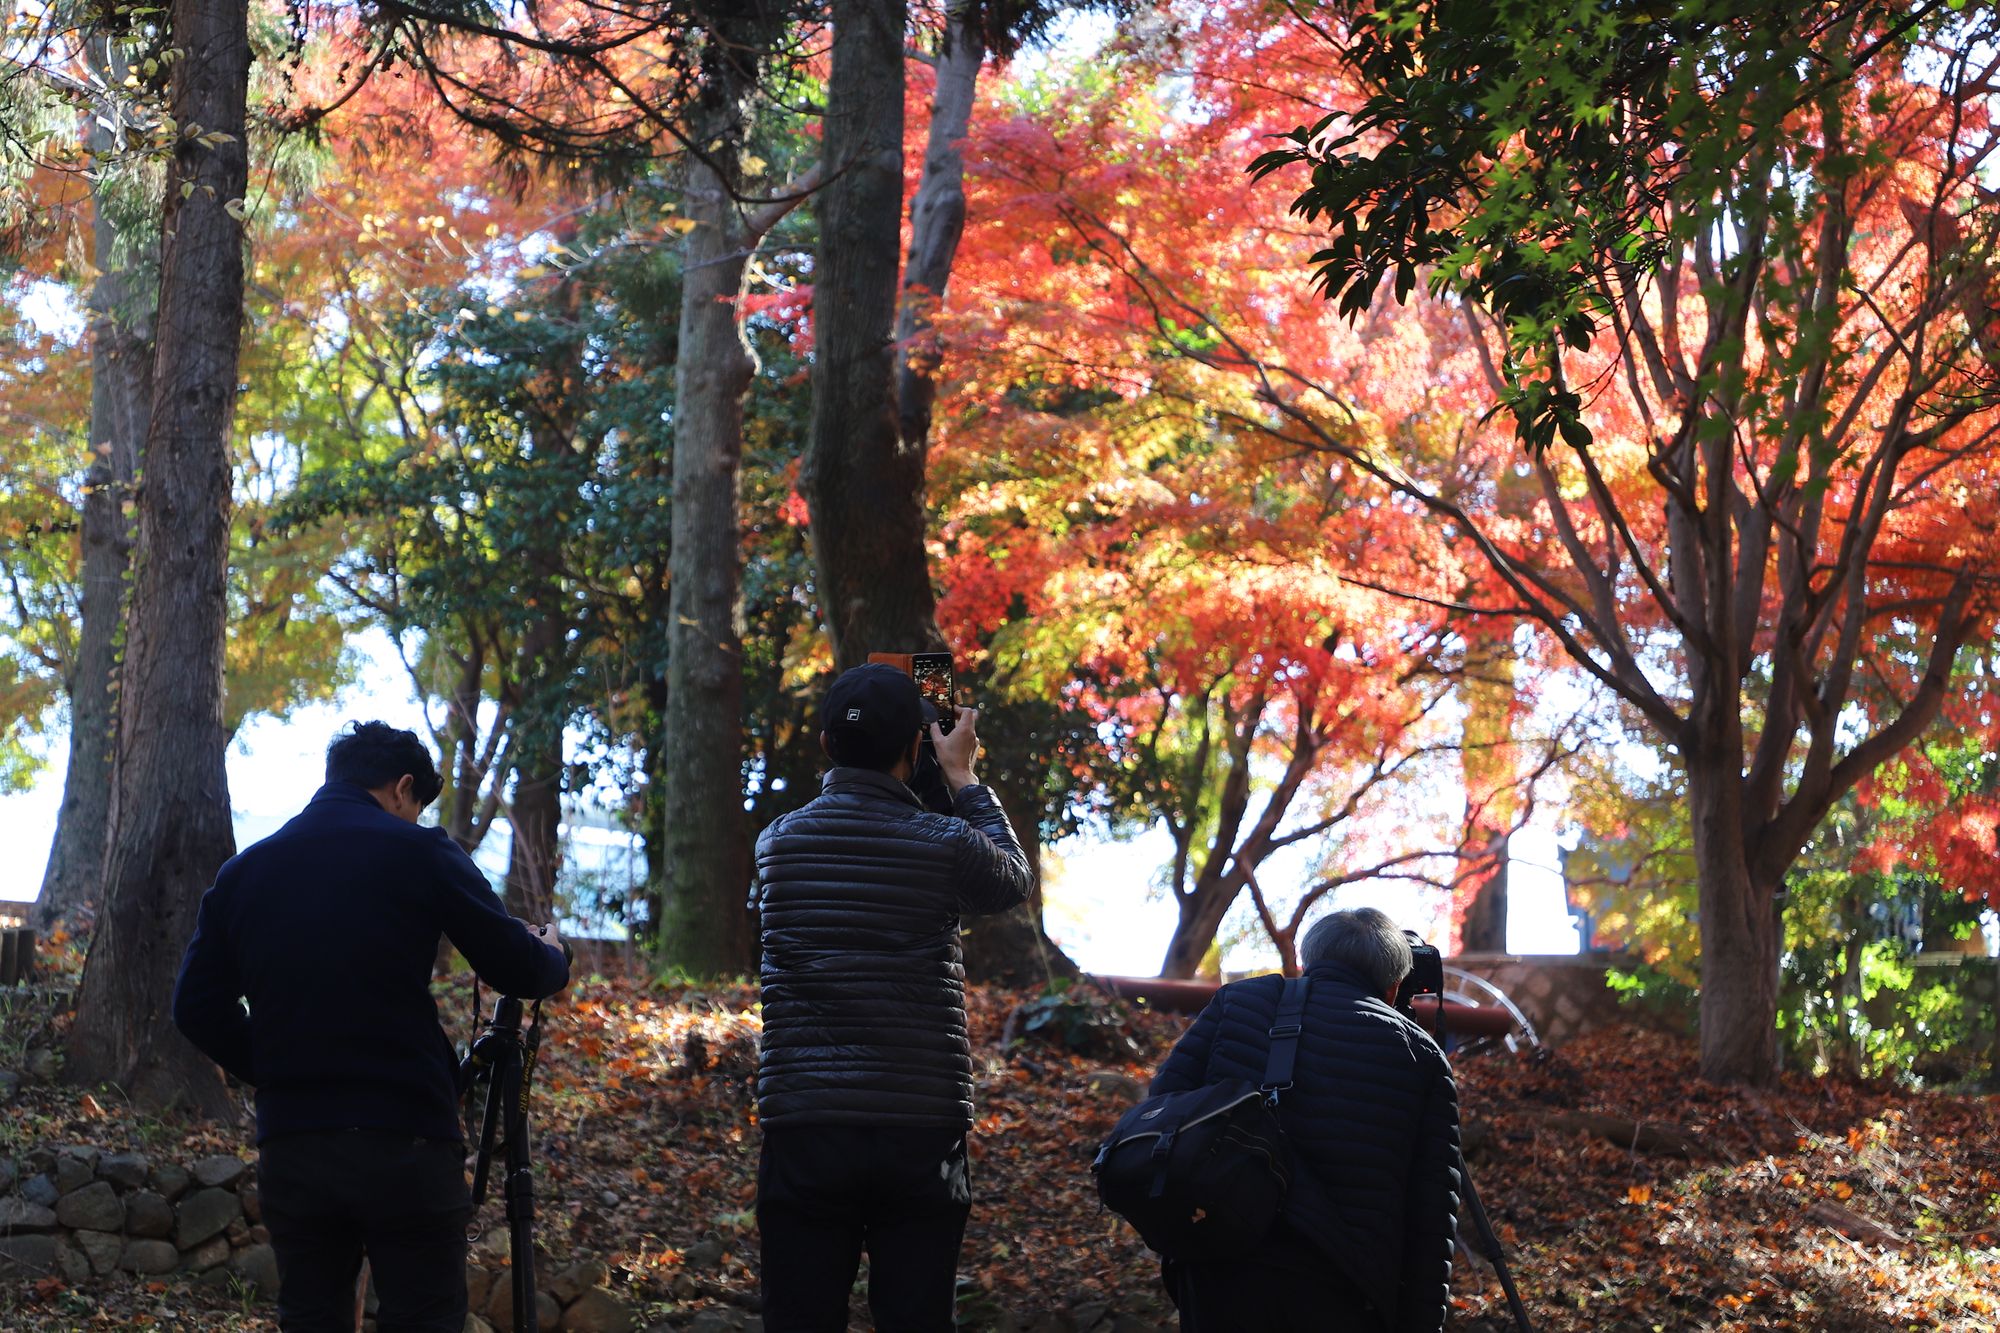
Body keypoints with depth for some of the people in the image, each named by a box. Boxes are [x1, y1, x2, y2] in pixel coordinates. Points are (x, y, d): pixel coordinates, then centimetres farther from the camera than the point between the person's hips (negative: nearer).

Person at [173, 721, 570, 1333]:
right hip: (404, 1143, -4)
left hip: (289, 1148, 5)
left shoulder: (243, 871, 10)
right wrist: (552, 956, 19)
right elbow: (518, 971, -3)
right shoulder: (417, 854, -5)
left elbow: (197, 1008, 9)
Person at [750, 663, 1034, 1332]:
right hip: (920, 1137, -1)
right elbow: (1014, 878, 19)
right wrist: (963, 779, 27)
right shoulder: (946, 845, -4)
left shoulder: (775, 842, 4)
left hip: (804, 1132, 2)